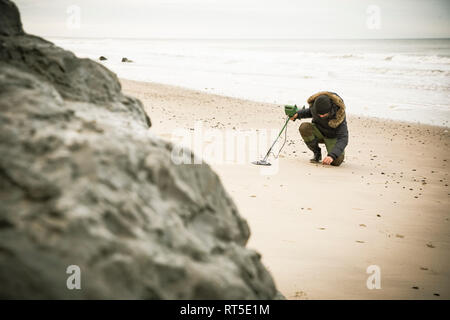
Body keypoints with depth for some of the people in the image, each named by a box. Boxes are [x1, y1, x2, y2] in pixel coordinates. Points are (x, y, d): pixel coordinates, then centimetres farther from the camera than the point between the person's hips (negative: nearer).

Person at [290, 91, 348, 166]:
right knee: (304, 127, -29)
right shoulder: (314, 103, -22)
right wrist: (297, 114, -15)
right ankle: (317, 153, -7)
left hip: (332, 137, -4)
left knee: (336, 161, -29)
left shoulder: (339, 115, -33)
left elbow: (343, 138, -37)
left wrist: (332, 156, -51)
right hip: (319, 132, 4)